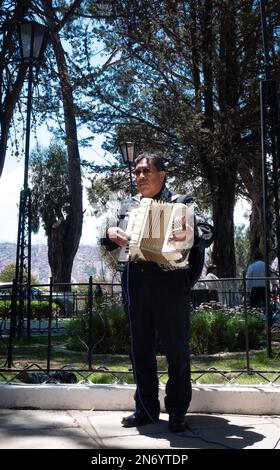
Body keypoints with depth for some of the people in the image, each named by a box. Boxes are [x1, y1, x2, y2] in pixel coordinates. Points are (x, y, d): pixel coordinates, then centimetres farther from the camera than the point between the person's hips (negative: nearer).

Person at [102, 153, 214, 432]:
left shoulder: (179, 202, 1)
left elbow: (207, 232, -6)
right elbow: (109, 243, 15)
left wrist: (190, 234, -29)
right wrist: (110, 233, -9)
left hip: (170, 283, -4)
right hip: (136, 283, 4)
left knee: (177, 351, 4)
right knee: (140, 350, 11)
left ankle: (177, 412, 17)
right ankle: (146, 409, 24)